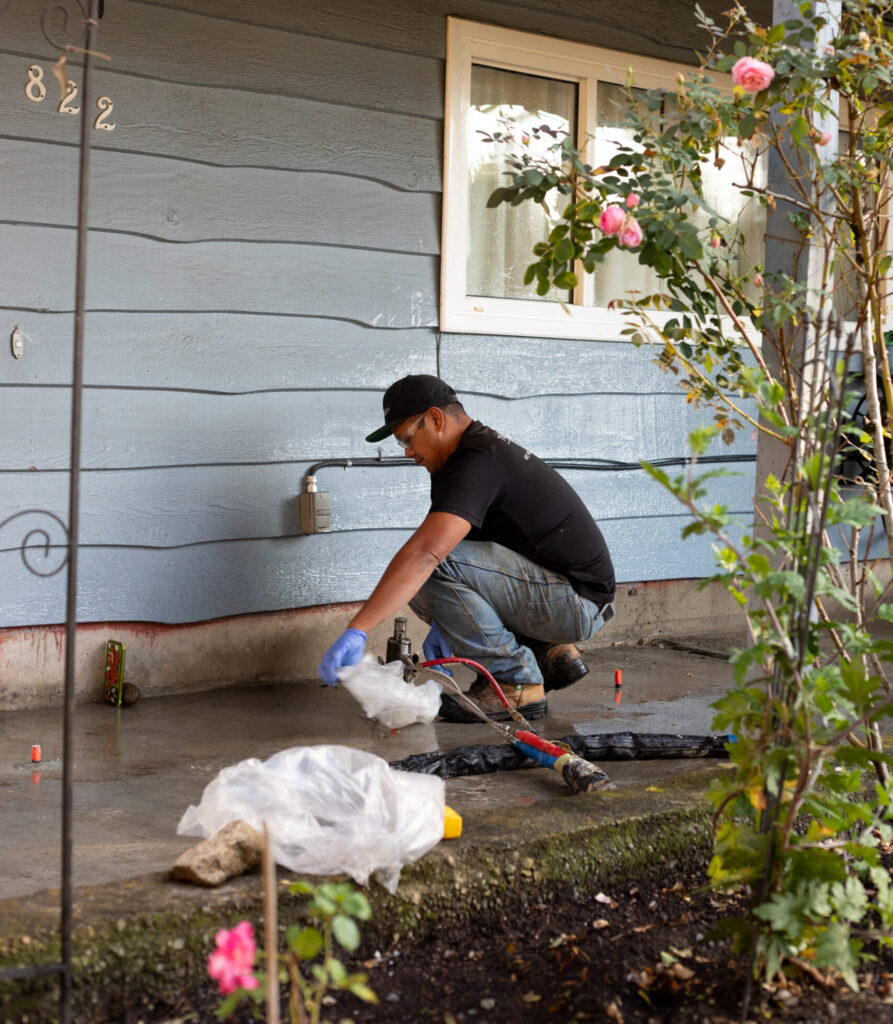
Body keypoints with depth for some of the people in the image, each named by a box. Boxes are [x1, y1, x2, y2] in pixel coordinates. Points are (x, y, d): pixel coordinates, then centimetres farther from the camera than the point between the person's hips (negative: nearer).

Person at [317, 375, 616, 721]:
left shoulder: (475, 463, -20)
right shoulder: (485, 447, 13)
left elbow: (425, 553, -34)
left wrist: (356, 631, -37)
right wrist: (444, 623, 5)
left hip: (578, 601, -10)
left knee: (436, 566, -25)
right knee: (415, 586, 13)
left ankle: (516, 685, -11)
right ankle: (549, 654, 13)